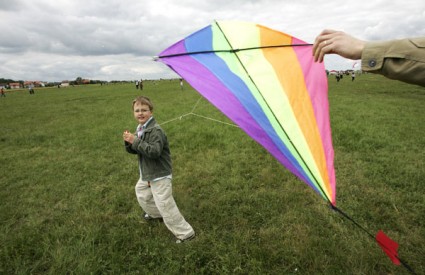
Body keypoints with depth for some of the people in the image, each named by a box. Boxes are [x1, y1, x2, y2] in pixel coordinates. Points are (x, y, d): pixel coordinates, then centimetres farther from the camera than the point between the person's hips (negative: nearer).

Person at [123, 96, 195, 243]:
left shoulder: (156, 130, -22)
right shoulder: (140, 129, 7)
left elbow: (155, 152, -32)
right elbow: (135, 150, 11)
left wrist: (135, 141, -31)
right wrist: (129, 143, -11)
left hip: (160, 175, -10)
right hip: (147, 173, 10)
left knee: (165, 206, -8)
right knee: (141, 192, 30)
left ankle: (185, 233, 6)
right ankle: (156, 213, 54)